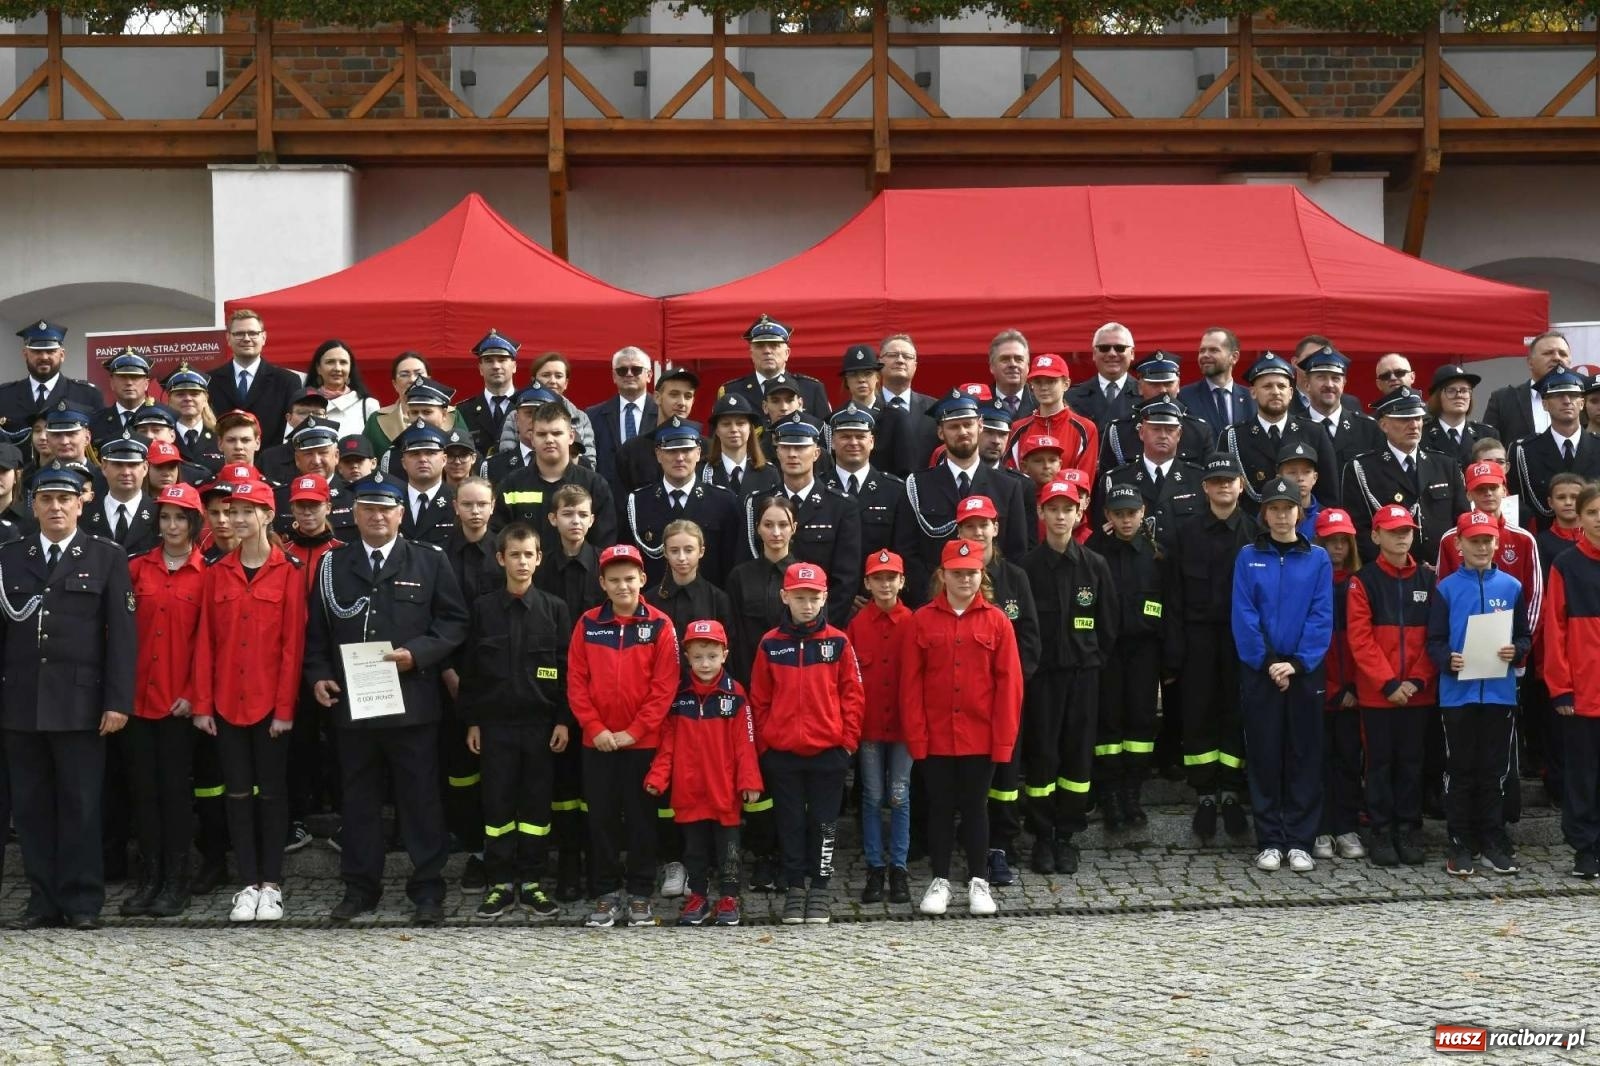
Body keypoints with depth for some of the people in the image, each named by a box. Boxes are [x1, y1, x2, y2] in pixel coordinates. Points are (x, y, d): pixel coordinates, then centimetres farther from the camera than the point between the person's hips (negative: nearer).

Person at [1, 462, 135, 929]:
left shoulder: (107, 557, 4)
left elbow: (122, 633, -1)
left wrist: (118, 701, -8)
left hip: (80, 703, -3)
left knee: (80, 805, 0)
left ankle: (82, 902, 8)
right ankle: (43, 900, 14)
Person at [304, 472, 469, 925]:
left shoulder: (430, 561, 4)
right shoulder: (332, 565, 11)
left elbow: (453, 621, 0)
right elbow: (317, 629, 13)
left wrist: (416, 653, -13)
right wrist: (318, 675, -1)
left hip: (412, 701, -2)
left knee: (420, 798, 3)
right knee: (358, 798, 10)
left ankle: (427, 889, 10)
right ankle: (360, 887, 19)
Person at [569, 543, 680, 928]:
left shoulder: (660, 626, -3)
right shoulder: (588, 624, 2)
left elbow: (664, 687, -7)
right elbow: (576, 682, 2)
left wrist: (633, 730, -11)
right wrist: (595, 728, -8)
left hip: (643, 741, -2)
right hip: (597, 742, 2)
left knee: (641, 817, 5)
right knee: (602, 817, 6)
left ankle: (640, 894, 14)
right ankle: (606, 893, 15)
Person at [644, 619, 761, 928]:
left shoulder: (735, 694, -4)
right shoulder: (678, 695, 3)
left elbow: (745, 742, -4)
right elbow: (667, 741, 4)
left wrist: (749, 781, -9)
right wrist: (657, 776, -6)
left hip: (724, 790, -2)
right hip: (688, 789, 2)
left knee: (727, 845, 6)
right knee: (694, 846, 12)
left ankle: (728, 897, 16)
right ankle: (697, 896, 23)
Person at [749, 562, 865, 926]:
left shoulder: (838, 643, 0)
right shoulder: (770, 644, 2)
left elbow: (852, 695, 3)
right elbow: (759, 699, 6)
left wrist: (848, 739, -3)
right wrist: (763, 743, 3)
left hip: (828, 751, -1)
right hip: (781, 753, 1)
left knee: (823, 823, 6)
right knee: (790, 823, 8)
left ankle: (820, 889, 15)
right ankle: (794, 888, 18)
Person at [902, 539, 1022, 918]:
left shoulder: (996, 620, -1)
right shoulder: (922, 620, -2)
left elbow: (1009, 683, -2)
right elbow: (910, 684, -2)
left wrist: (1004, 738, -7)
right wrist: (915, 736, -7)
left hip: (981, 738, 0)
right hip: (936, 738, 0)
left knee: (975, 807, 9)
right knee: (940, 807, 10)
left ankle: (978, 882, 19)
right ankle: (939, 880, 20)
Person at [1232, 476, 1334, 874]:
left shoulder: (1317, 558, 3)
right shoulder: (1248, 557, 2)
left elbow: (1322, 617, -3)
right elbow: (1243, 616, -3)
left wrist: (1297, 664, -12)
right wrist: (1268, 663, -12)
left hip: (1304, 670, 0)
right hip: (1259, 671, 0)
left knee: (1304, 755, 3)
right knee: (1265, 754, 3)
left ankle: (1300, 841, 9)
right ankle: (1269, 841, 10)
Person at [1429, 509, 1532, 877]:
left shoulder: (1511, 587, 6)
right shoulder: (1446, 588, 1)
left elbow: (1525, 636, 9)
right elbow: (1434, 641, 0)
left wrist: (1516, 651, -12)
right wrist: (1448, 660, -19)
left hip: (1500, 692, 1)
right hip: (1458, 692, -1)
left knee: (1495, 769, 7)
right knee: (1461, 770, 4)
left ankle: (1492, 840, 16)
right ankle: (1461, 843, 10)